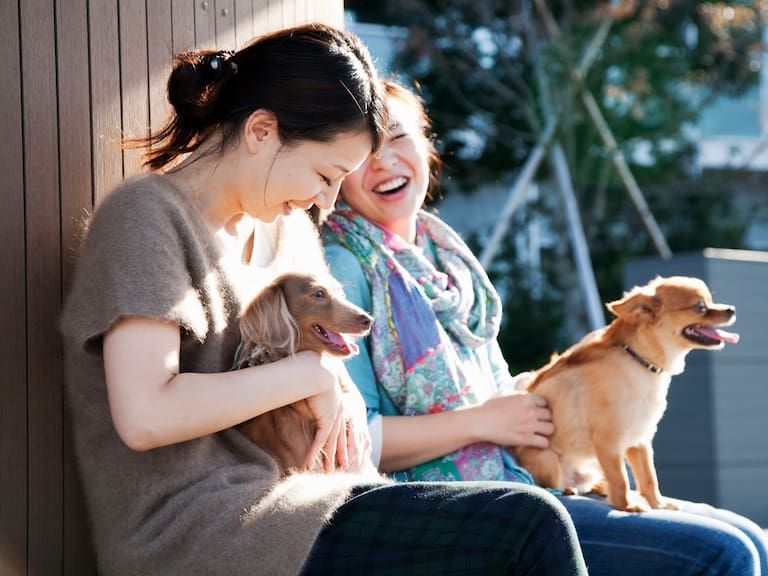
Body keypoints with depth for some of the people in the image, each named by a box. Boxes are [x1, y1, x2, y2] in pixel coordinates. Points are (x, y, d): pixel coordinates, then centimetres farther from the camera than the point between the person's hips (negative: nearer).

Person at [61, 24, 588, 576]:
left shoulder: (290, 229, 15)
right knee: (528, 526, -18)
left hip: (283, 497, 8)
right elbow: (144, 416, -21)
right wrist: (310, 374, -13)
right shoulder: (146, 217, -10)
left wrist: (340, 394, 1)